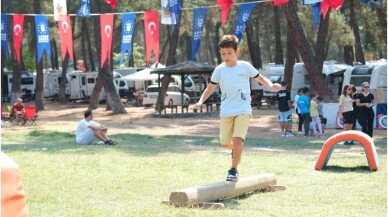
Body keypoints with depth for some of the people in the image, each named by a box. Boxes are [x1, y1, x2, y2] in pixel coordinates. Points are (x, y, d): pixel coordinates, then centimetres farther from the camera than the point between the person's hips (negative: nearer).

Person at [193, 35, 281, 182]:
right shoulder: (220, 69, 2)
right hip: (226, 111, 3)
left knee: (237, 139, -19)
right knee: (225, 142, 9)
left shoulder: (245, 66, -1)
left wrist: (271, 85, -10)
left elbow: (260, 78, 9)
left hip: (243, 110, -3)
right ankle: (235, 150, 44)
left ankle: (234, 170, -9)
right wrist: (201, 101, -11)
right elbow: (211, 87, 4)